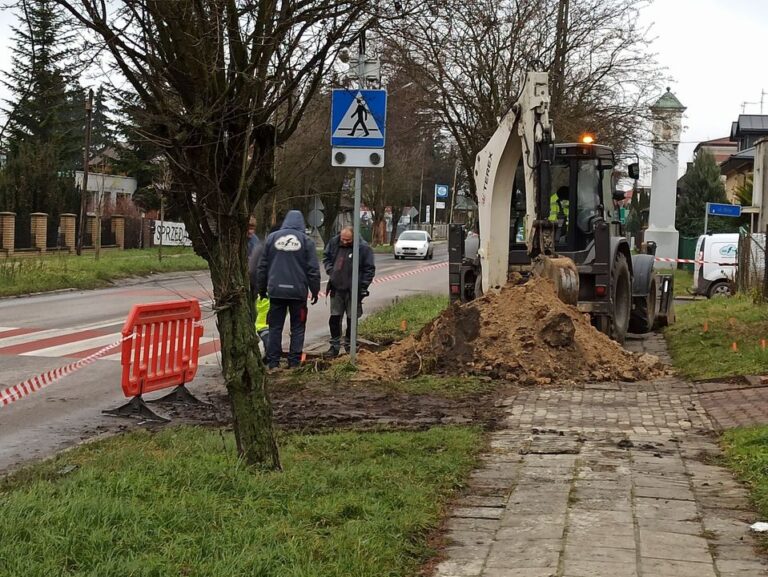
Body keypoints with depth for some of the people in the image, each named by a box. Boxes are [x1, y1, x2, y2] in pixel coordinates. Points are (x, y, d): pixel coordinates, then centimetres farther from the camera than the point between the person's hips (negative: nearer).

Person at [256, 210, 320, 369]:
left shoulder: (272, 237, 4)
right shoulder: (306, 240, -1)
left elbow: (262, 266, 6)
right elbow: (313, 269, -2)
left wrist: (262, 288, 15)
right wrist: (315, 291, 6)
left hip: (276, 290, 1)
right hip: (298, 291, -1)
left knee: (275, 327, 8)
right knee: (297, 328, 8)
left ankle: (273, 362, 5)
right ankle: (294, 361, 5)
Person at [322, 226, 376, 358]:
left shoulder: (363, 248, -14)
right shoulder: (334, 242, -2)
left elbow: (369, 269, -8)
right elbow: (326, 256, 17)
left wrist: (363, 286, -11)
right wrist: (330, 270, 1)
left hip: (353, 291, -4)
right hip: (336, 289, 4)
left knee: (351, 319, 6)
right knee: (334, 318, 6)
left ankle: (349, 346, 20)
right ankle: (335, 346, 15)